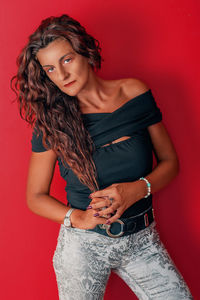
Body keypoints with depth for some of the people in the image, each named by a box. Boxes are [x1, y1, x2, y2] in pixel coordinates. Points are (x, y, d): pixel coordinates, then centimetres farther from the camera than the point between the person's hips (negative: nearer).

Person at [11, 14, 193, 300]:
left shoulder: (135, 93, -3)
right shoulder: (51, 121, -7)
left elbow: (170, 162, 3)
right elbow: (35, 196, -1)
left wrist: (138, 189, -16)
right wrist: (77, 217, -18)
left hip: (142, 240, 2)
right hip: (83, 244, -1)